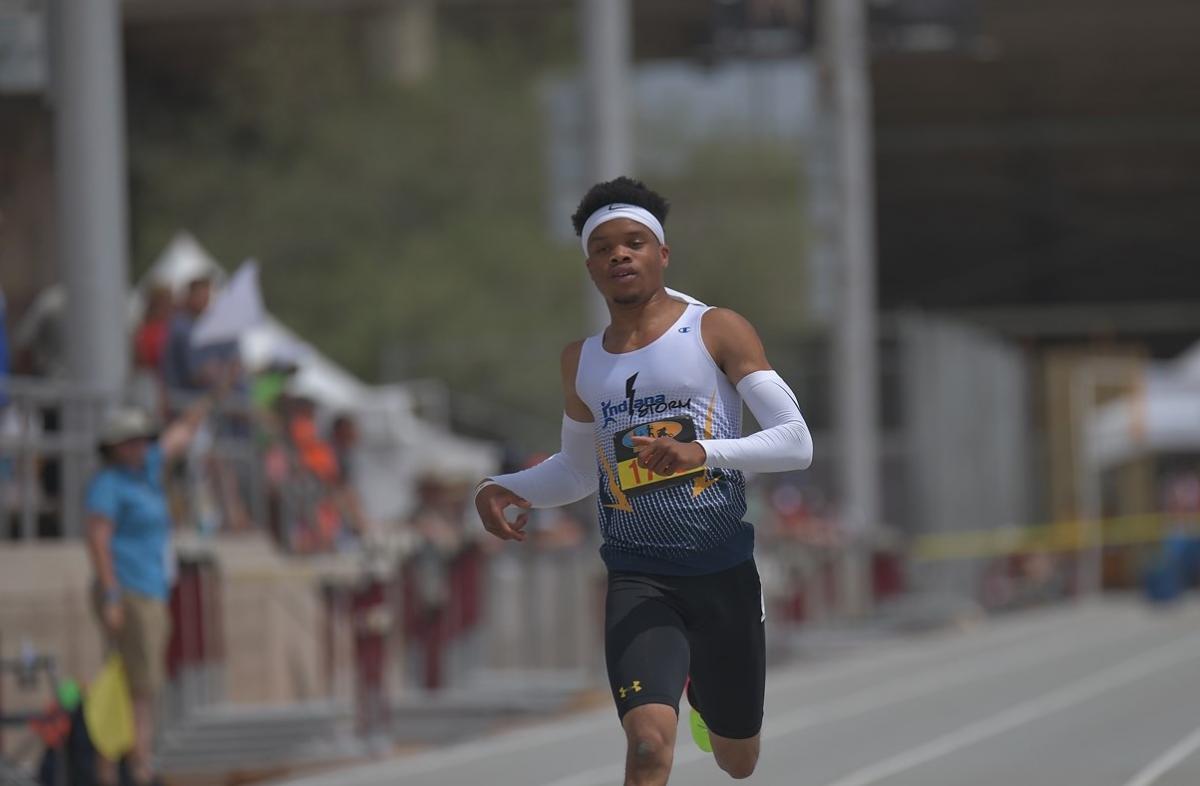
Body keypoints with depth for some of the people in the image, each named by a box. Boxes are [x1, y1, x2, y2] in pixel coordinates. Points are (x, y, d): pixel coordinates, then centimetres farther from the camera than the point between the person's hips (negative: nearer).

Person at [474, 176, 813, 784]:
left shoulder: (716, 331, -4)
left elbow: (797, 442, -12)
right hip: (637, 577, 1)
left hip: (723, 571, -1)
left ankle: (699, 687, 52)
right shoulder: (580, 360, 9)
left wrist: (703, 451, -28)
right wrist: (503, 488, 4)